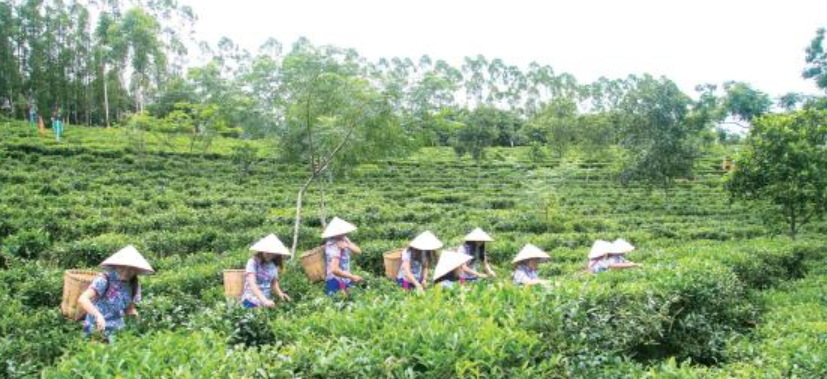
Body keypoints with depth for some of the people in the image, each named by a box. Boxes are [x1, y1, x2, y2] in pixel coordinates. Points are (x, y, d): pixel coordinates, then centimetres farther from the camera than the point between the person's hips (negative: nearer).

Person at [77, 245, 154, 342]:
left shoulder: (133, 286, 0)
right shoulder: (104, 280, -17)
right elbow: (82, 299, -27)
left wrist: (134, 314, -10)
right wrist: (98, 315, -40)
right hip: (96, 331, -5)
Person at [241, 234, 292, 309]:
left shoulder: (273, 266, 3)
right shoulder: (253, 262, -13)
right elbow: (252, 284, -25)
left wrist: (280, 293, -5)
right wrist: (264, 300, -38)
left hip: (266, 303, 5)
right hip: (251, 302, -5)